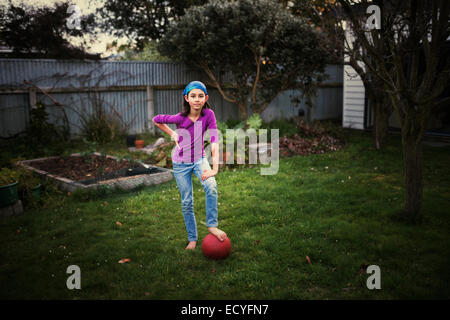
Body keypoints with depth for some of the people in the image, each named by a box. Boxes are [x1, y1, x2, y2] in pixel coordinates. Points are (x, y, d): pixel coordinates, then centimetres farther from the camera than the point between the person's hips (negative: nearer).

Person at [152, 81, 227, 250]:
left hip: (199, 160, 0)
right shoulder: (180, 118, -21)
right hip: (181, 164, 0)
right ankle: (192, 238, 21)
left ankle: (212, 225, -12)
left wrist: (215, 167, -37)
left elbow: (214, 141, -28)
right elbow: (156, 120, -4)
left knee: (211, 186, -28)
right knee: (187, 202, 6)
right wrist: (172, 134, -2)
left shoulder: (208, 114, -19)